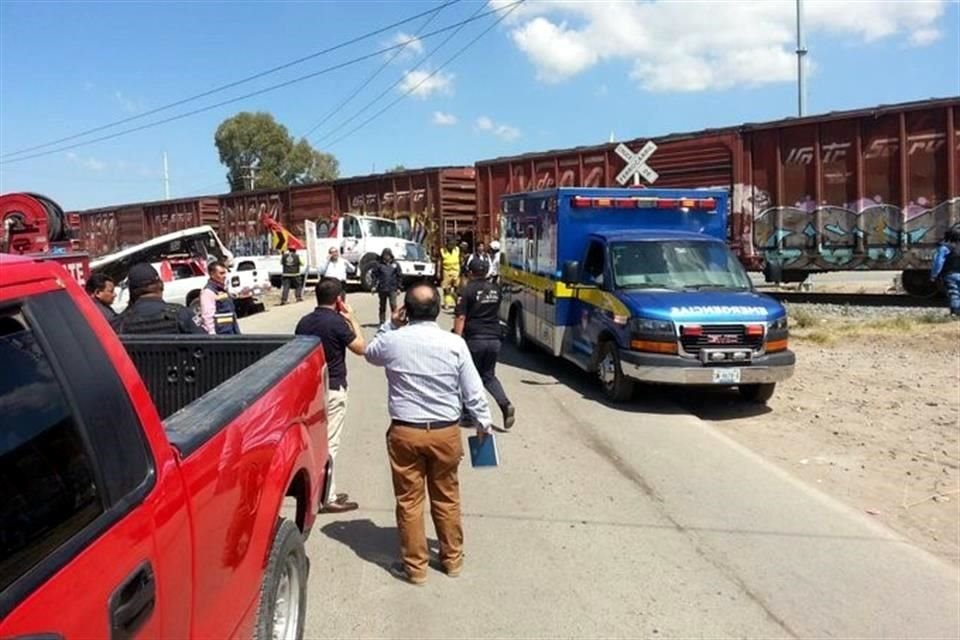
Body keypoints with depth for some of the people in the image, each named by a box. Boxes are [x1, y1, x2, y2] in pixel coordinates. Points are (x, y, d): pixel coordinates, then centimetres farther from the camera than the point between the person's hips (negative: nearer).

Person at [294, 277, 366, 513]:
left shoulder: (304, 322, 3)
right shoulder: (337, 322, -17)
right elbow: (360, 348, -7)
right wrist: (352, 319, 1)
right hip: (332, 389, -7)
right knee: (329, 443, -1)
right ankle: (328, 497, 4)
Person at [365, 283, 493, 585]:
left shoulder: (393, 341, -9)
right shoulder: (454, 343, -9)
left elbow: (370, 354, 16)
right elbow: (473, 390, -3)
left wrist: (390, 325, 13)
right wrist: (483, 422, 11)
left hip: (404, 432, -1)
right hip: (446, 432, 1)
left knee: (409, 501, 11)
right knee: (446, 499, 16)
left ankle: (415, 566, 21)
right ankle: (452, 559, 31)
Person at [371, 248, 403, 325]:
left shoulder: (395, 264, 5)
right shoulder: (379, 264, 3)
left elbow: (400, 276, 8)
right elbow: (375, 275, 3)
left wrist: (399, 287, 4)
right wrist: (374, 286, -6)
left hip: (392, 289, -1)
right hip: (382, 289, 1)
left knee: (393, 305, -9)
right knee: (382, 306, 10)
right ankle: (382, 321, 19)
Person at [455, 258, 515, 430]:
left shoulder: (467, 290, -7)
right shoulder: (495, 289, 9)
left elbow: (460, 317, -13)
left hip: (475, 339, -5)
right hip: (494, 339, 5)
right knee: (489, 376, 17)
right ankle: (505, 404, -4)